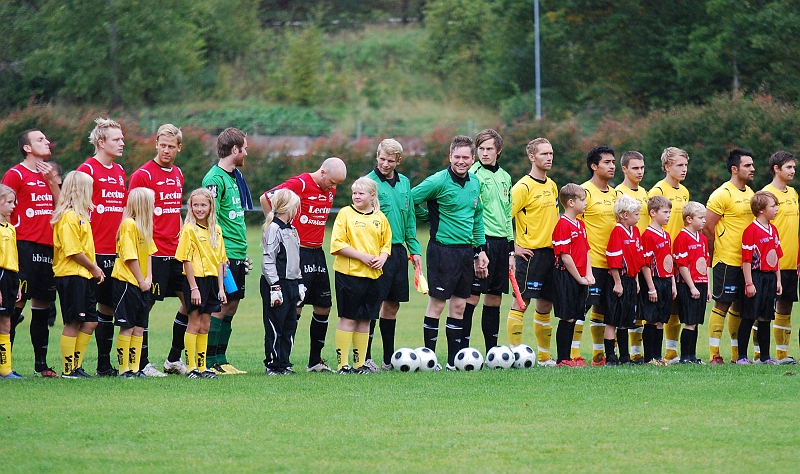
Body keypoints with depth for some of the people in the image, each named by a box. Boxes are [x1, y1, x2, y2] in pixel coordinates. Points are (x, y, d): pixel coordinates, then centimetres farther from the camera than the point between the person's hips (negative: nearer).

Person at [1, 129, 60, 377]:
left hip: (48, 249, 7)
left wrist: (52, 182, 0)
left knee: (43, 305, 9)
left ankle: (41, 363, 15)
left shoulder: (49, 175, 18)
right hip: (25, 246, -7)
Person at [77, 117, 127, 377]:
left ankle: (104, 364, 13)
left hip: (116, 251, 7)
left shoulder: (120, 172, 16)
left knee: (108, 306, 9)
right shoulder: (87, 169, -7)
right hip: (94, 251, -7)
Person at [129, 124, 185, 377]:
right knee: (146, 304, -3)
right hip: (153, 252, -8)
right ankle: (142, 363, 3)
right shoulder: (143, 175, -8)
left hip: (176, 250, 8)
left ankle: (174, 359, 17)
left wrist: (180, 235, 14)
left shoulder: (178, 174, 14)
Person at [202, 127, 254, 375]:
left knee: (231, 306, 11)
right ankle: (210, 361, -2)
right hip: (225, 255, -9)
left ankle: (220, 359, 16)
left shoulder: (235, 177, 16)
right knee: (220, 307, -6)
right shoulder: (215, 179, -13)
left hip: (237, 255, 9)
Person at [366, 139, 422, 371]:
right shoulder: (369, 182, -7)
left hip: (399, 250, 6)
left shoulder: (404, 183, 12)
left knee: (392, 305, 10)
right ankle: (365, 358, -3)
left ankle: (389, 359, 16)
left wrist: (415, 249, 13)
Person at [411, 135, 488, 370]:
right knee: (436, 304, -4)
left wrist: (481, 249, 17)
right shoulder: (439, 181, -12)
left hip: (467, 250, 7)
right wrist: (431, 217, 1)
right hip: (443, 249, -7)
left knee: (459, 306, 9)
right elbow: (410, 199, -10)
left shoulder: (475, 183, 10)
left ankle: (454, 359, 13)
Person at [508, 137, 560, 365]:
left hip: (551, 252, 7)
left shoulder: (552, 186, 14)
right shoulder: (523, 187, -10)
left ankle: (544, 357, 18)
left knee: (545, 304, 11)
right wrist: (514, 248, -15)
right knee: (521, 302, -8)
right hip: (530, 252, -7)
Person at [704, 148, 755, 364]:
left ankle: (737, 354, 18)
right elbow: (707, 228, -12)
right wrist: (712, 257, -7)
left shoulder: (750, 193, 14)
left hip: (747, 262, 8)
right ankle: (714, 354, -4)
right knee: (722, 305, -6)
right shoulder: (722, 194, -11)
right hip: (727, 261, -8)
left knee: (739, 306, 12)